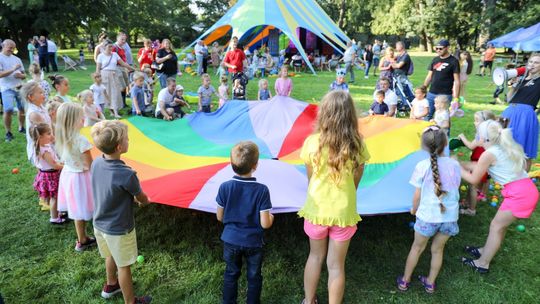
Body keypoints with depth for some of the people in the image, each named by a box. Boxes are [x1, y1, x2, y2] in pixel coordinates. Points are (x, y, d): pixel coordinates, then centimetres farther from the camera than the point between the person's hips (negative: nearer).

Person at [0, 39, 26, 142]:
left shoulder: (16, 59, 12)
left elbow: (24, 75, 15)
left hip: (19, 87, 5)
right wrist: (13, 69, -19)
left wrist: (20, 75, -7)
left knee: (22, 108, 8)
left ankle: (21, 127, 27)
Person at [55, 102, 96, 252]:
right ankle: (82, 242, 21)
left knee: (77, 210, 18)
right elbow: (90, 164, -18)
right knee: (81, 211, 7)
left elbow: (64, 158, 9)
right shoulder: (81, 140, -24)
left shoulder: (61, 138, -1)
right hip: (80, 177, -7)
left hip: (67, 174, 7)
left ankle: (83, 238, 33)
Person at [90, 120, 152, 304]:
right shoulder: (126, 174, -31)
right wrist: (144, 201, 11)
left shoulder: (96, 163, -11)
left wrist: (133, 199, 4)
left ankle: (111, 285, 53)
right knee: (124, 266, 12)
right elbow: (143, 199, -12)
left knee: (111, 256, 30)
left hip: (99, 224, 7)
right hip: (118, 229, -7)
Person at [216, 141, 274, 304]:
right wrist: (271, 217, 1)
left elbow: (220, 217, -5)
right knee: (254, 277, 20)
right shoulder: (262, 190, -23)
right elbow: (265, 224, -21)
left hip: (230, 241, 2)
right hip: (253, 243, -2)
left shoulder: (225, 187, -16)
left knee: (231, 274, 23)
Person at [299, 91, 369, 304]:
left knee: (315, 256, 24)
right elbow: (355, 182, -2)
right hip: (343, 211, -1)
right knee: (336, 265, 14)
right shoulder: (357, 145, -13)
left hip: (316, 208, 1)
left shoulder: (312, 142, -15)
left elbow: (310, 178, -2)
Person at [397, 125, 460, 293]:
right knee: (438, 249, 20)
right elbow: (455, 189, 8)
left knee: (417, 248, 16)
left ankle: (404, 281, 29)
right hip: (450, 216, 3)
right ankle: (430, 283, 34)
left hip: (427, 216, -2)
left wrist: (414, 209, 10)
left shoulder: (422, 166, -14)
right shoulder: (455, 164, -4)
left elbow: (417, 195, -8)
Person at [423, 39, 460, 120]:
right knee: (427, 115, 5)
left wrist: (456, 98, -11)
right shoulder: (435, 60, 11)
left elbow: (456, 81, -5)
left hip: (445, 95, -5)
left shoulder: (453, 61, -3)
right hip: (431, 93, 5)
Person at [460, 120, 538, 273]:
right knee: (500, 224, 21)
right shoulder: (503, 148, 14)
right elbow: (480, 167, 22)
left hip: (520, 194, -8)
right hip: (527, 189, 8)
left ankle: (482, 264, 15)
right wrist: (460, 163, 23)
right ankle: (486, 251, 37)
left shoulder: (489, 154, -13)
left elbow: (474, 179, -5)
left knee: (496, 226, 5)